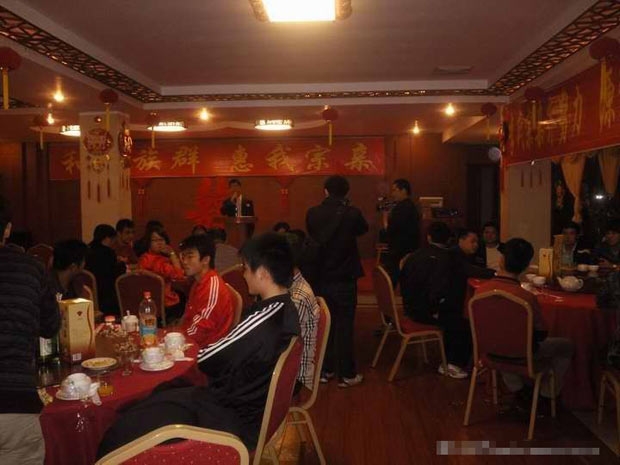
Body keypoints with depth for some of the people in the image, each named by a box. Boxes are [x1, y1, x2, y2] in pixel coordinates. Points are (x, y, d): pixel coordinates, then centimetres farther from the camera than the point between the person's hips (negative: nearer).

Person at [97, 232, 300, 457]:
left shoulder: (263, 320, -29)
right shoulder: (287, 308, 1)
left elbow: (207, 360, -14)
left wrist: (201, 350, 6)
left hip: (232, 420, -10)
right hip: (251, 406, 10)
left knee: (122, 433, -9)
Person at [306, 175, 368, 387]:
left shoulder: (312, 213, -6)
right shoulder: (352, 213, -14)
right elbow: (363, 229, 7)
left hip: (320, 278, 3)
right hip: (344, 278, -3)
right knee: (344, 326, 5)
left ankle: (325, 370, 24)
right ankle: (346, 374, 12)